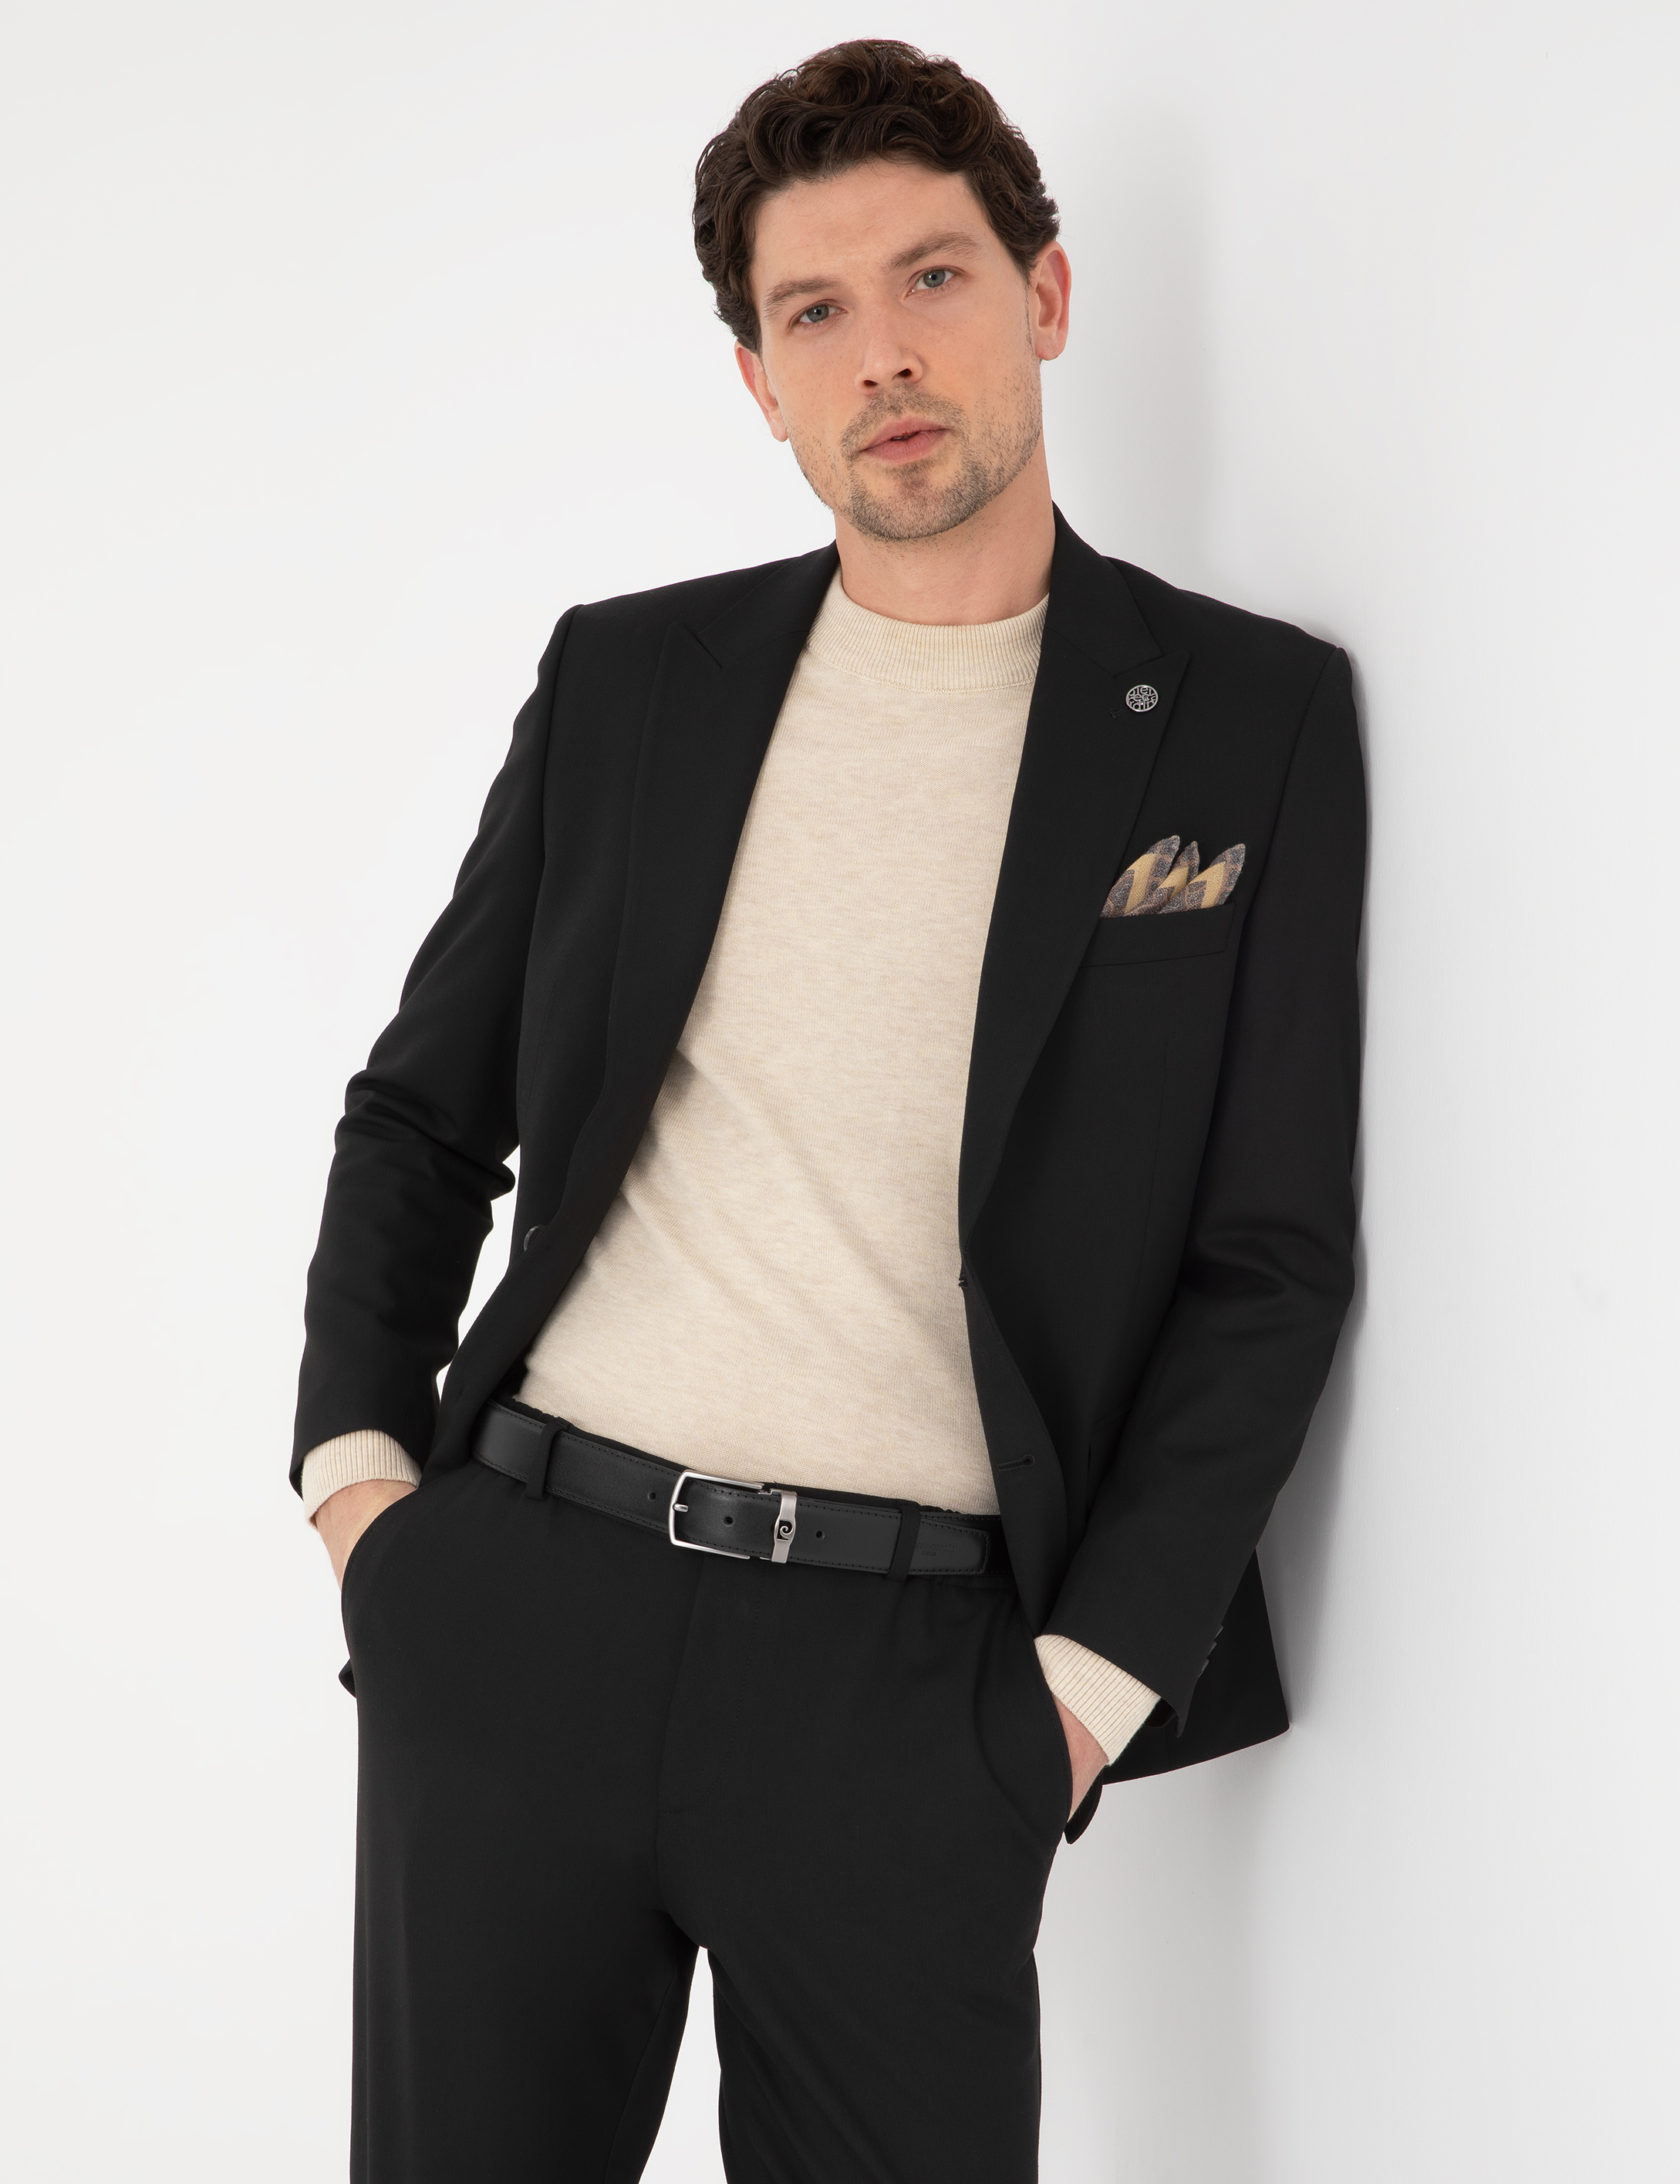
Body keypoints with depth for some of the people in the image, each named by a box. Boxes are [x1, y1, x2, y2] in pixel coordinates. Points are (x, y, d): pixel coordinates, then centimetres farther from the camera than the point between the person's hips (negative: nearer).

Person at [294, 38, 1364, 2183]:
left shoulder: (1254, 715, 2)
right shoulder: (622, 675, 10)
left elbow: (1270, 1256, 0)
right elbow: (422, 1110, 16)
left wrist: (1088, 1679, -7)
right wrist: (355, 1461, 4)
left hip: (916, 1676, -2)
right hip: (513, 1602, 3)